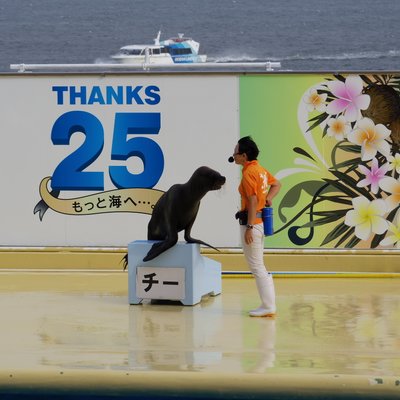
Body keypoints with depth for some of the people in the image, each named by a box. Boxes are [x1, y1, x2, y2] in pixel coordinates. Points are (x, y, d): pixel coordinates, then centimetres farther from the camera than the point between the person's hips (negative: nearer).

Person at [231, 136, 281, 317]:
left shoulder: (248, 173, -17)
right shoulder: (260, 169, 12)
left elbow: (253, 202, -22)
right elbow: (276, 184, 26)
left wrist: (249, 227, -22)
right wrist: (268, 198, 12)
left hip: (252, 222, -10)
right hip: (260, 220, 10)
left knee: (256, 267, -5)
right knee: (259, 266, 15)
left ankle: (268, 307, -3)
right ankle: (269, 305, 16)